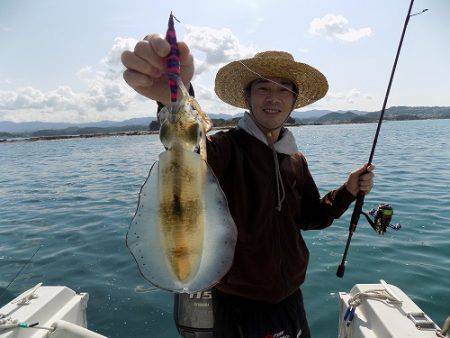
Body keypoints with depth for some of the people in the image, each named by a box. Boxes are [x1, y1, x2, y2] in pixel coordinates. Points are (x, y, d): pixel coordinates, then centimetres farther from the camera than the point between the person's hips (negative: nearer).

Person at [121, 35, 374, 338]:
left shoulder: (296, 160, 3)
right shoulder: (227, 148, -18)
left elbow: (310, 218, 12)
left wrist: (348, 191, -2)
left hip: (291, 298, 6)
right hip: (239, 304, -5)